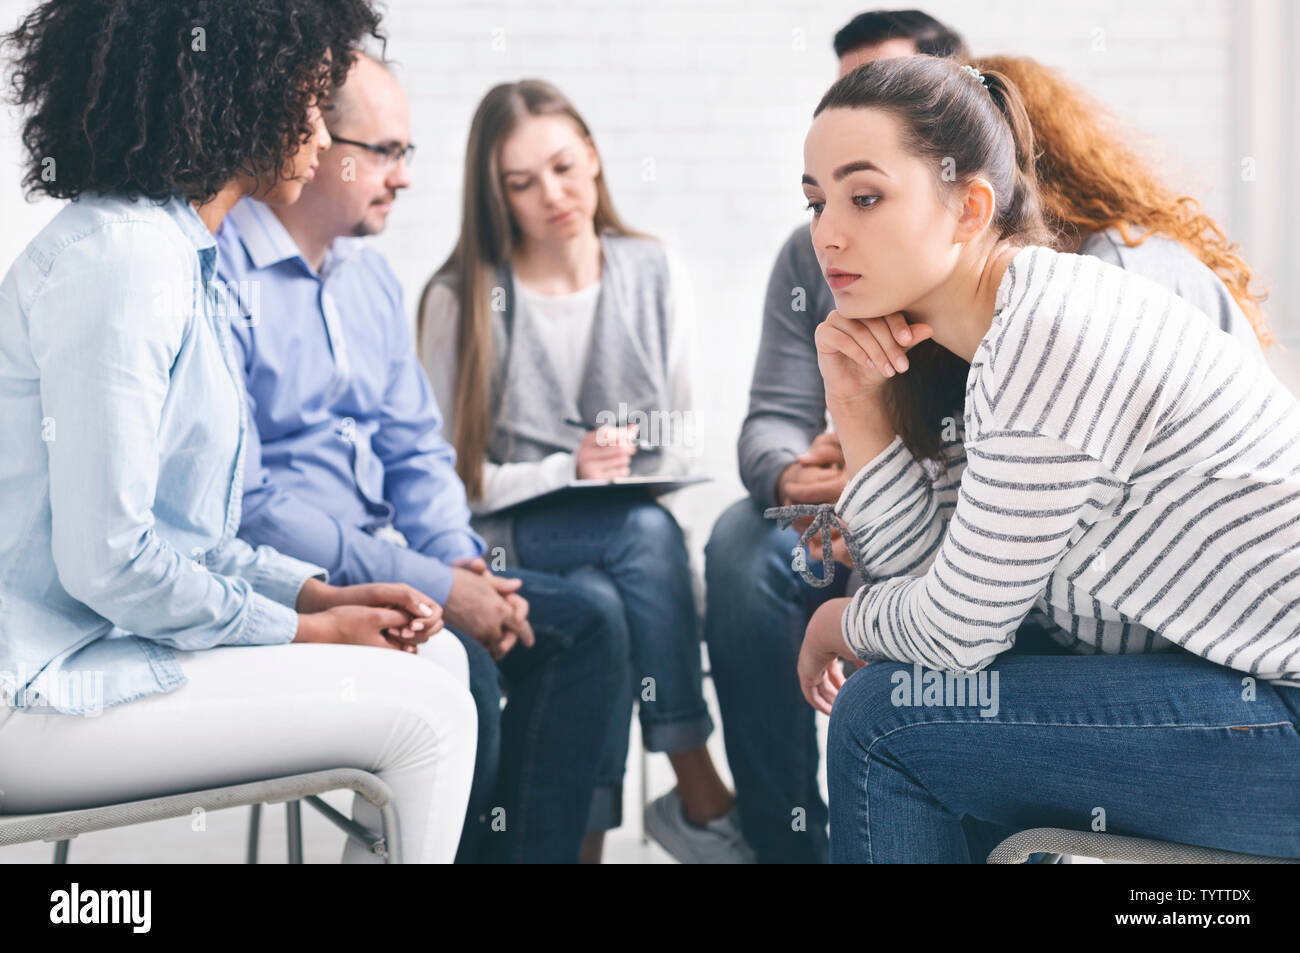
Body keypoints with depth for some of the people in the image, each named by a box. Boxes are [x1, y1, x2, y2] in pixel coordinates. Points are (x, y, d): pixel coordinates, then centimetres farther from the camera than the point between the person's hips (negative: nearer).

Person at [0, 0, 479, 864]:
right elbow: (105, 559, -23)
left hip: (109, 642, 10)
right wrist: (301, 632, -11)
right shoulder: (118, 259, -19)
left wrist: (318, 594, 5)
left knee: (438, 657, 8)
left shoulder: (179, 255, 13)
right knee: (424, 714, -12)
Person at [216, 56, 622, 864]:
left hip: (375, 565, 9)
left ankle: (523, 852, 0)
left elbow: (417, 450, 17)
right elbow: (241, 502, -21)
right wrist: (429, 586, -21)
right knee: (458, 667, -29)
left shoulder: (371, 277, 14)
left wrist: (462, 563, -4)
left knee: (575, 623, -2)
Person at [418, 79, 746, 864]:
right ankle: (698, 794, -27)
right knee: (648, 532, -33)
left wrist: (640, 468, -9)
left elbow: (683, 433, 13)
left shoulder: (655, 273, 9)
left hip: (635, 526, 3)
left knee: (604, 608, -33)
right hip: (513, 540, -3)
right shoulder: (463, 299, -1)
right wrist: (569, 471, -16)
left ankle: (587, 837, -23)